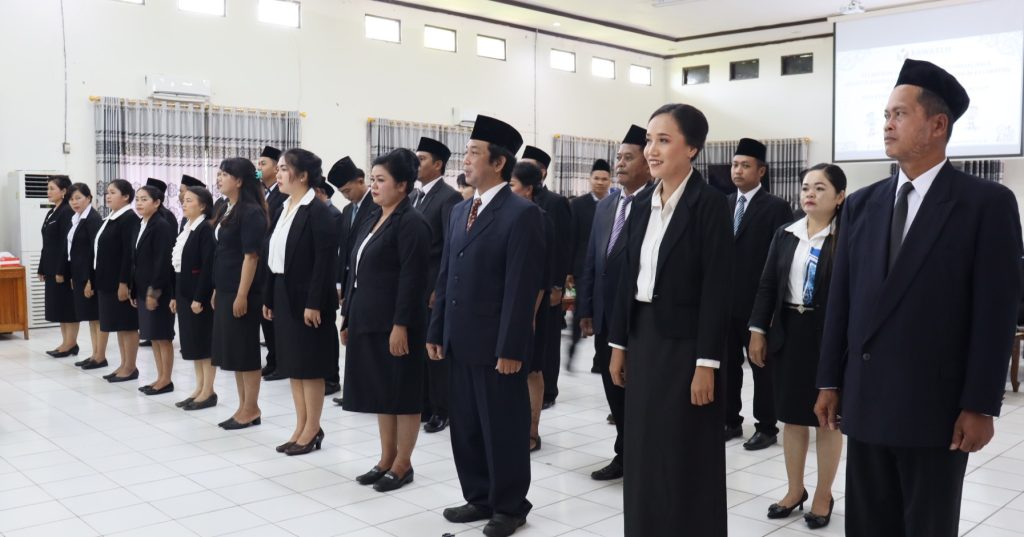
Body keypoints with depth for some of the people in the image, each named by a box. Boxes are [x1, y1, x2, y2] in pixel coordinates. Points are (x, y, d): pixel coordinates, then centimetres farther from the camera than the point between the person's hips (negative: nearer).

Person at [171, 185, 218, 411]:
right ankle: (199, 388, 21)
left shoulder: (206, 229, -13)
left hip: (200, 293, -9)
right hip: (185, 292, 9)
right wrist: (176, 295, 14)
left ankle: (208, 392, 6)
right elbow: (179, 265, 15)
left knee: (205, 342, -1)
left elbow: (208, 266, -19)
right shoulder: (186, 228, 13)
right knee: (192, 342, 12)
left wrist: (199, 297, -20)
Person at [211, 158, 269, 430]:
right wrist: (217, 290, 17)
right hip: (225, 291, 9)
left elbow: (251, 256, -18)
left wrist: (242, 295, -20)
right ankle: (244, 407, 21)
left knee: (245, 349, -1)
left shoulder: (251, 212, -14)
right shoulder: (227, 210, 13)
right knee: (232, 349, 12)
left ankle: (252, 409, 9)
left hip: (241, 292, -9)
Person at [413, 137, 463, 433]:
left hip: (434, 286, -7)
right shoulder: (415, 196, 13)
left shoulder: (449, 197, -11)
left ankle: (440, 410, 13)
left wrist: (440, 289, -19)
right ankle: (421, 405, 23)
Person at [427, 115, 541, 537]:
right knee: (465, 425, 15)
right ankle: (479, 497, 31)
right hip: (460, 342, 8)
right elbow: (446, 276, 14)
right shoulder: (460, 211, 13)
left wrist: (510, 348, -18)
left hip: (496, 344, -8)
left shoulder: (522, 214, -12)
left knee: (503, 428, 6)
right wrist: (436, 332, 11)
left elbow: (521, 288, -16)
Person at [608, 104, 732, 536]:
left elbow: (716, 288, -15)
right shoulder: (643, 207, 9)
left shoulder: (710, 204, -11)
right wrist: (618, 344, 10)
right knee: (644, 453, 14)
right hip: (643, 339, 7)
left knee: (685, 459, 4)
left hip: (684, 343, -7)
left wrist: (706, 363, -17)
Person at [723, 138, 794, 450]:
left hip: (758, 303, -5)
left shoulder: (776, 207, -6)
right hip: (725, 300, 5)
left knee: (763, 366, 6)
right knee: (728, 364, 12)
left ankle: (766, 427, 16)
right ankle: (731, 421, 24)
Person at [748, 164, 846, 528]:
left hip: (829, 336, -4)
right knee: (792, 417, 13)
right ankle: (795, 490, 29)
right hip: (788, 332, 5)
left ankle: (823, 495, 25)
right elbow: (768, 285, 8)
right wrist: (758, 330, 3)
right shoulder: (785, 235, 7)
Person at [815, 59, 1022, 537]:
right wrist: (830, 382, 7)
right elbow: (841, 300, 8)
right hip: (866, 401, 4)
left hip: (936, 405, -4)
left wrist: (980, 406, -11)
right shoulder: (862, 204, 8)